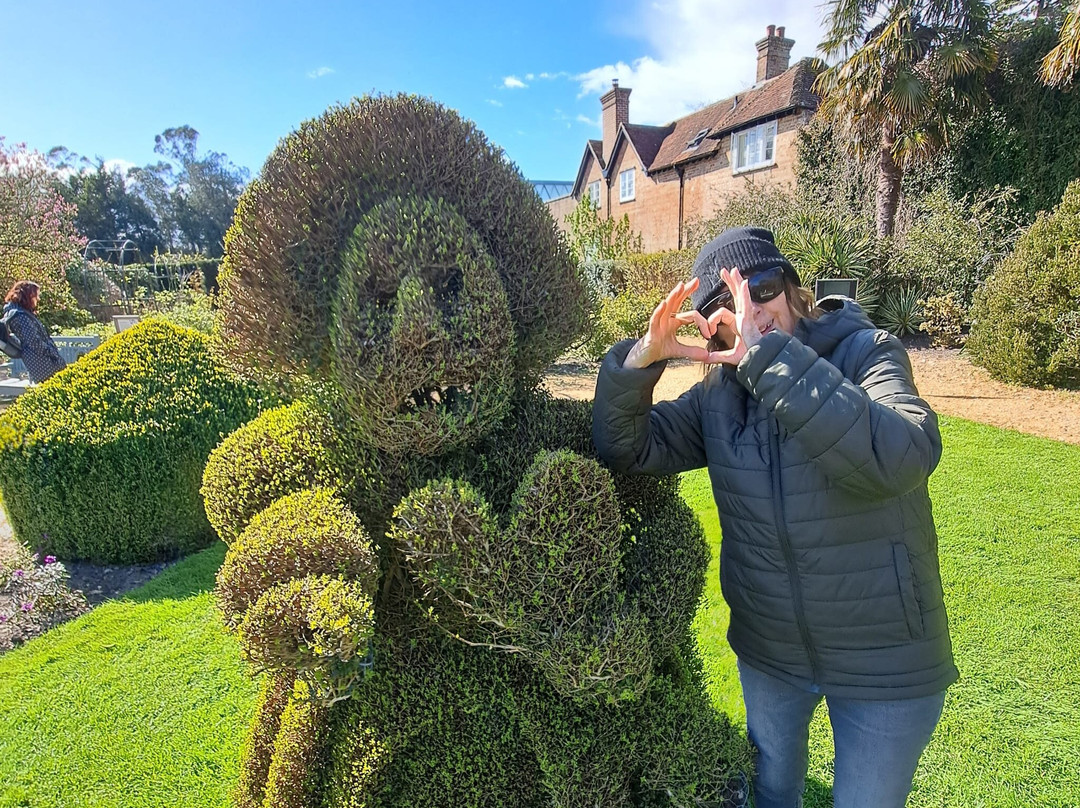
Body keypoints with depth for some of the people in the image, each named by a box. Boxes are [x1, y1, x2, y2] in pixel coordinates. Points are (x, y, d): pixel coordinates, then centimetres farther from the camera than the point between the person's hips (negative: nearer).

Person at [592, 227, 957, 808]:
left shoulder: (867, 353, -18)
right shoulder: (716, 394, -6)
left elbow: (902, 458, -38)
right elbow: (624, 449, -15)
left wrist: (768, 354, -42)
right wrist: (642, 357, -31)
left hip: (885, 665, -3)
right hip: (767, 650, 4)